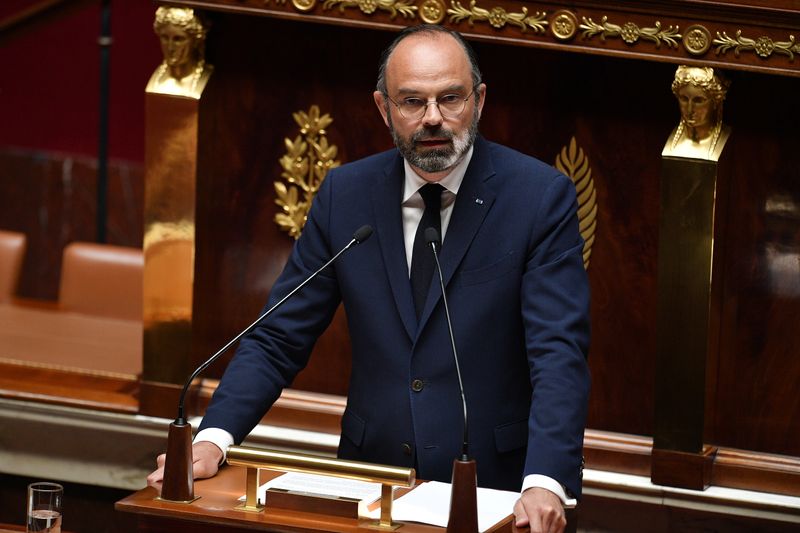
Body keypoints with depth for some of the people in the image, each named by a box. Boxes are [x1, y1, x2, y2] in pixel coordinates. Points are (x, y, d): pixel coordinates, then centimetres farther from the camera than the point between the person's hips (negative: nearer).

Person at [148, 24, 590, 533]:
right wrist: (214, 438, -10)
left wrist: (545, 485, -29)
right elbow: (278, 338, 6)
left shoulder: (542, 197, -5)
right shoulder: (346, 194, 5)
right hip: (371, 483, 2)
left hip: (491, 488, -2)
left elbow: (558, 354, -13)